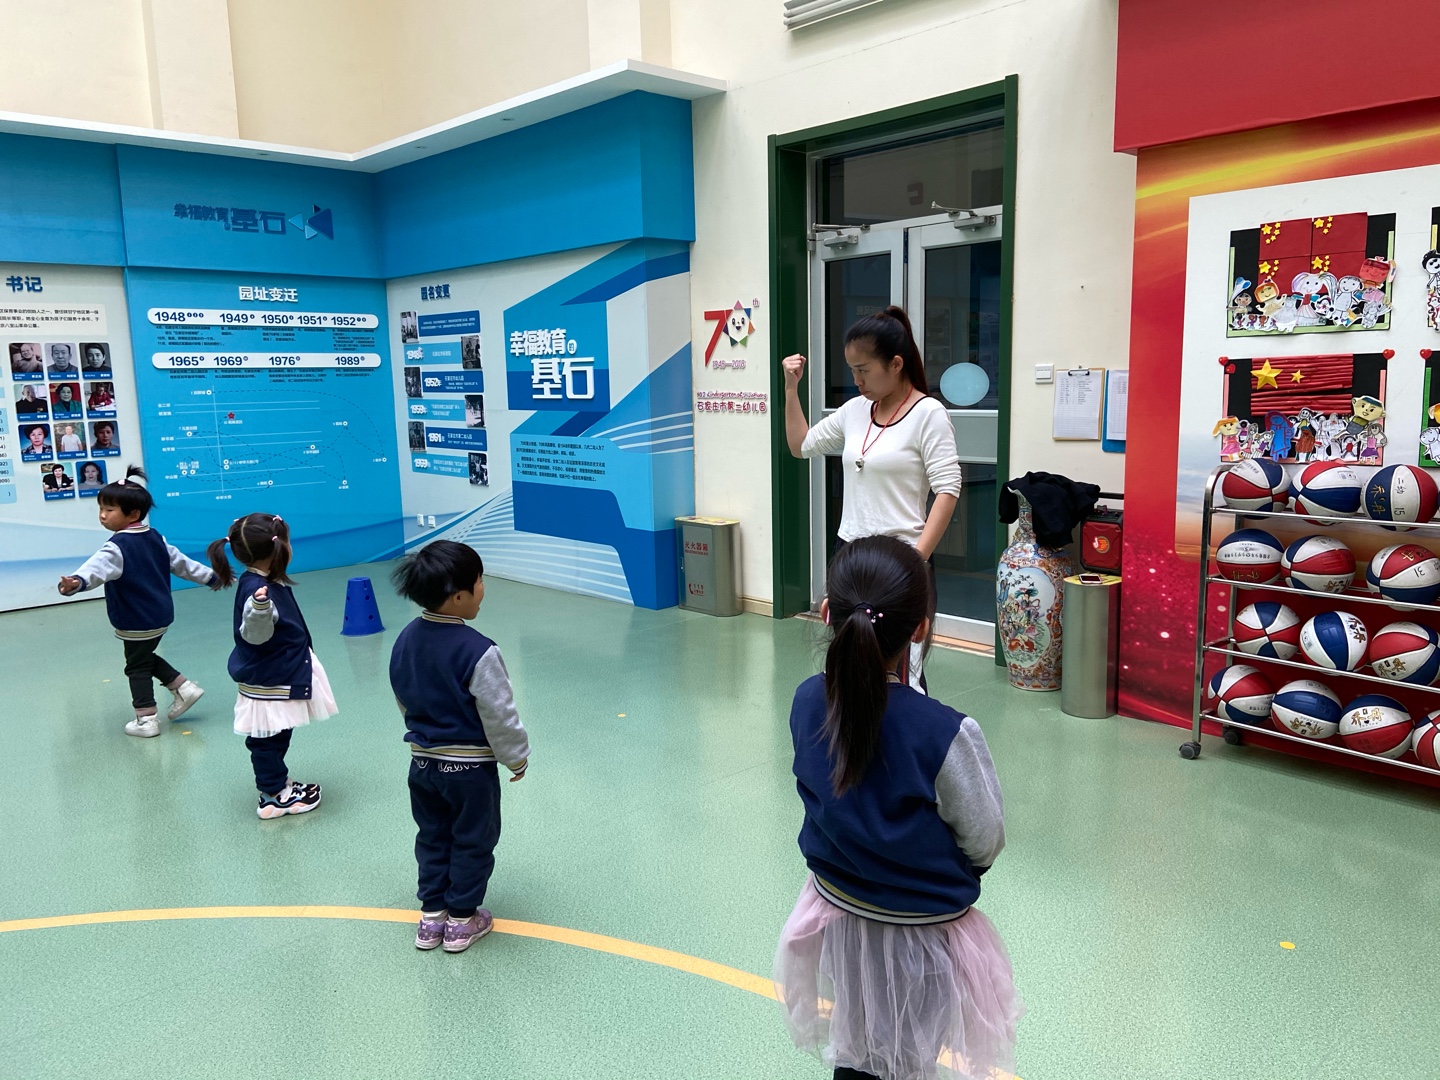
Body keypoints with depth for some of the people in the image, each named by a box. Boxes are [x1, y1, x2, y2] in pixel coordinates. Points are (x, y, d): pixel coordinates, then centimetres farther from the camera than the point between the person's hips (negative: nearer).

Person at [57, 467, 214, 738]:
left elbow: (99, 567, -42)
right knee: (146, 657, 26)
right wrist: (210, 577, 26)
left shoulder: (118, 546, -21)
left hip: (137, 622, -8)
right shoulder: (155, 538, 5)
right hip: (160, 615, 8)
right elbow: (181, 562, 15)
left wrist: (77, 581, -60)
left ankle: (146, 721, 11)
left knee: (137, 667, 6)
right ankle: (184, 689, 23)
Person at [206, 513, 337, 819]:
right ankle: (273, 797, 17)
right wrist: (259, 608, -50)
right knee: (267, 739, 5)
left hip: (280, 677, 10)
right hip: (267, 682, -10)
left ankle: (279, 782, 37)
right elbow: (255, 635, -31)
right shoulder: (256, 589, -27)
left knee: (276, 736, 22)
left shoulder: (267, 581, 2)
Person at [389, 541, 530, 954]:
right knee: (472, 842, 13)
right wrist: (517, 758, -4)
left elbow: (404, 702, 9)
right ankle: (462, 920, 26)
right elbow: (499, 716, -20)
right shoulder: (477, 651, -28)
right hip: (470, 768, -6)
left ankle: (431, 915, 32)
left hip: (422, 762, 6)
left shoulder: (405, 641, -5)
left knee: (433, 837, 22)